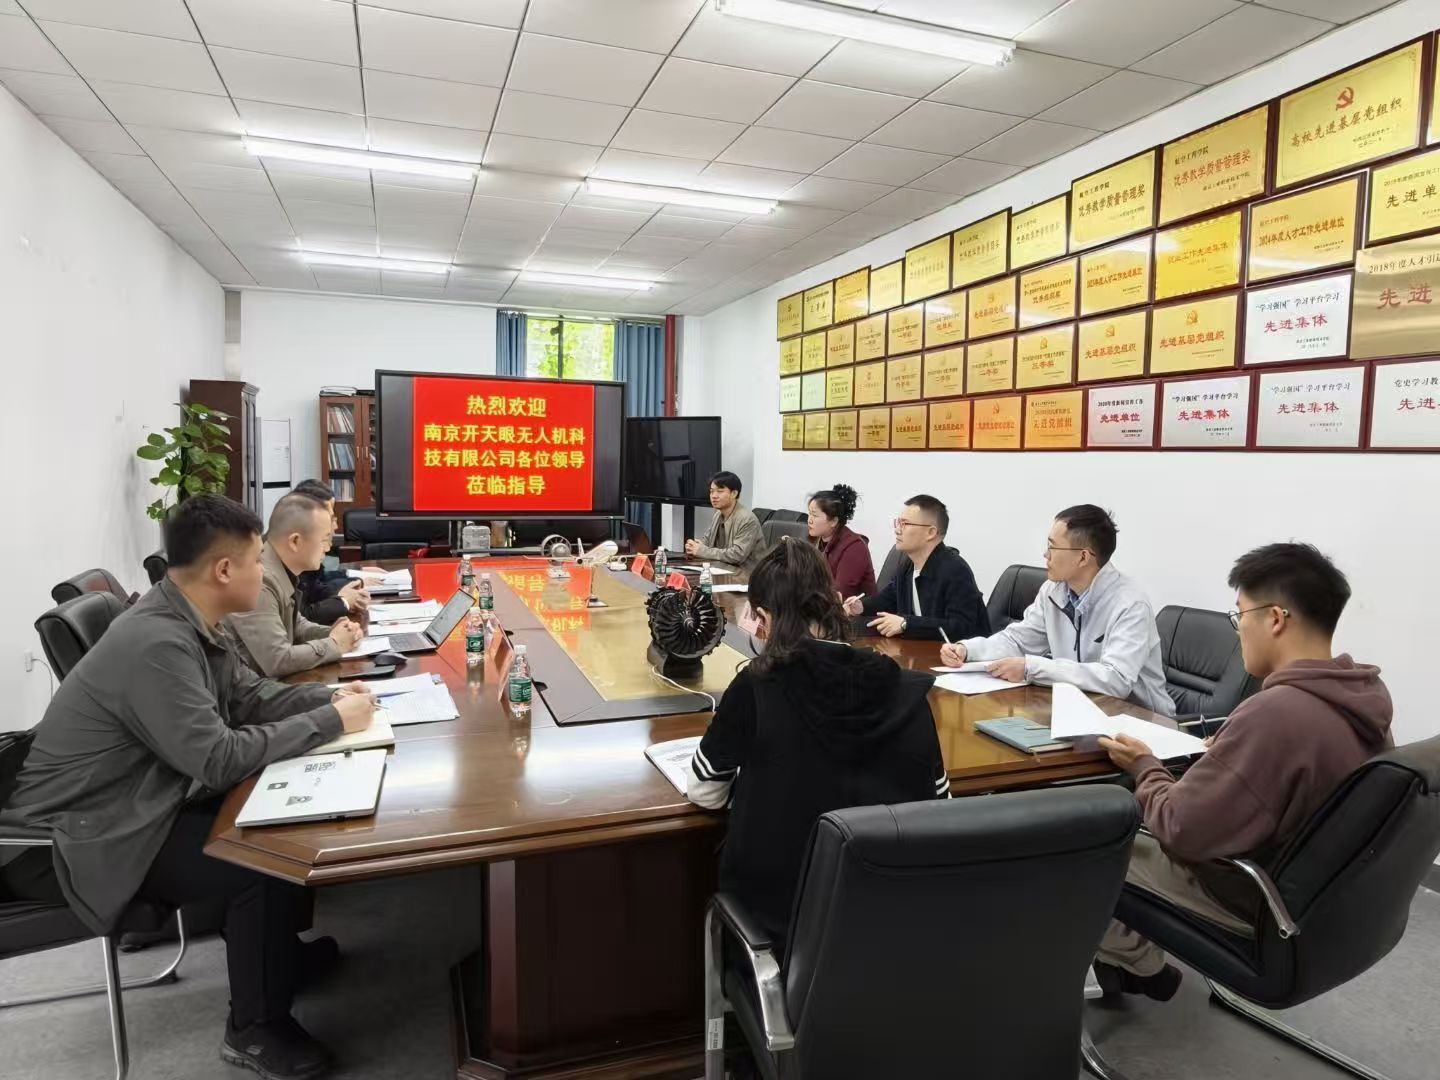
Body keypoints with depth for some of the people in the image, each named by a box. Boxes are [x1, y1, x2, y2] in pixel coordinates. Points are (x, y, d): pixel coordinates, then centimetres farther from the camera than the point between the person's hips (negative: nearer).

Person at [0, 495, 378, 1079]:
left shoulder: (190, 623, 0)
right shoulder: (156, 643, -30)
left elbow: (249, 697, 8)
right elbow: (220, 760, -31)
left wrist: (329, 697, -8)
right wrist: (332, 721, -23)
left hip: (138, 806, 9)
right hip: (80, 838, -9)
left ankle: (280, 944, 25)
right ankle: (256, 1030, 2)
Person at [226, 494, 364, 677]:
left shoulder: (282, 573, 2)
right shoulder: (259, 581, -24)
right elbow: (277, 662, -27)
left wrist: (332, 633, 0)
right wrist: (334, 645, -14)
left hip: (271, 682, 8)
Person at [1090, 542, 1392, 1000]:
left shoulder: (1273, 713, -35)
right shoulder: (1367, 692, -7)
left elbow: (1179, 829, -27)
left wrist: (1144, 767, -11)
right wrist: (1230, 754, 6)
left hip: (1249, 902, -8)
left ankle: (1139, 964, 28)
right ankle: (1139, 959, 29)